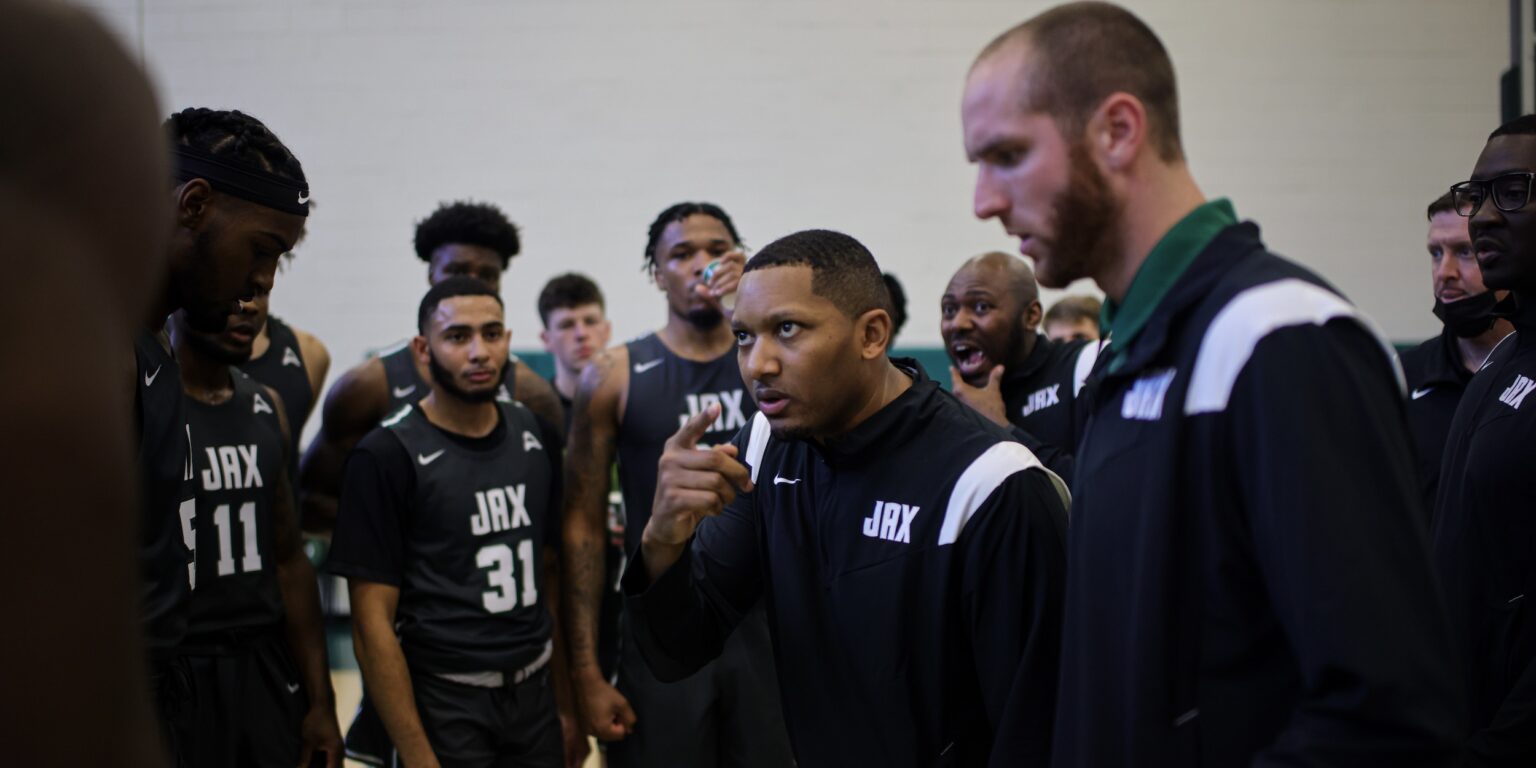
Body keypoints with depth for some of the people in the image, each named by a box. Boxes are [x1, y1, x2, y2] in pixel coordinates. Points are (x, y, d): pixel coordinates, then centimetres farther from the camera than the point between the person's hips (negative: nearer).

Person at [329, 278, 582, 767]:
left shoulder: (538, 440, 5)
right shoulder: (388, 457, -11)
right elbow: (373, 625, -13)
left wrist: (568, 707, 6)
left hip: (533, 698, 5)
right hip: (442, 706, -5)